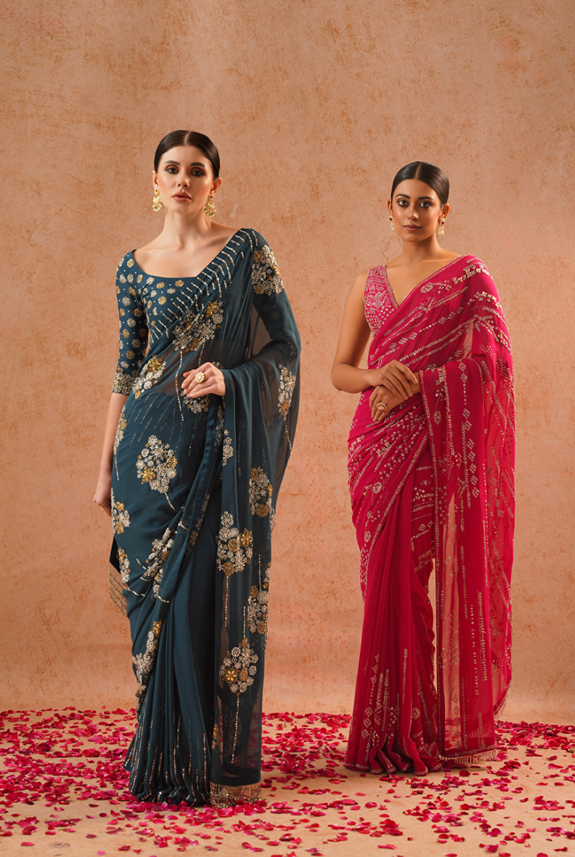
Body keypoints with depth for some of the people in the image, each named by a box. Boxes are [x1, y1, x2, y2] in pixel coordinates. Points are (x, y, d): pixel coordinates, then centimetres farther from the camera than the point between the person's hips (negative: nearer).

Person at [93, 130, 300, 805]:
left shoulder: (246, 249, 3)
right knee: (157, 592, 3)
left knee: (218, 591, -1)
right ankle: (165, 756, 16)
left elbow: (285, 344, 3)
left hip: (228, 446, -2)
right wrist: (107, 464, 10)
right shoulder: (135, 267, 9)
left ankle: (222, 760, 11)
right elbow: (126, 369, 12)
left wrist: (230, 379, -15)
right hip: (155, 446, 2)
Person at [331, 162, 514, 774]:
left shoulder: (469, 276, 3)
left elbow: (490, 362, -6)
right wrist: (376, 378, -9)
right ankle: (389, 729, 11)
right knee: (386, 579, 2)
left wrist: (414, 383, -13)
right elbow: (339, 369, 13)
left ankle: (419, 731, 6)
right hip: (378, 443, 4)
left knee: (404, 577, -7)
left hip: (438, 443, -4)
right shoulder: (370, 284, 16)